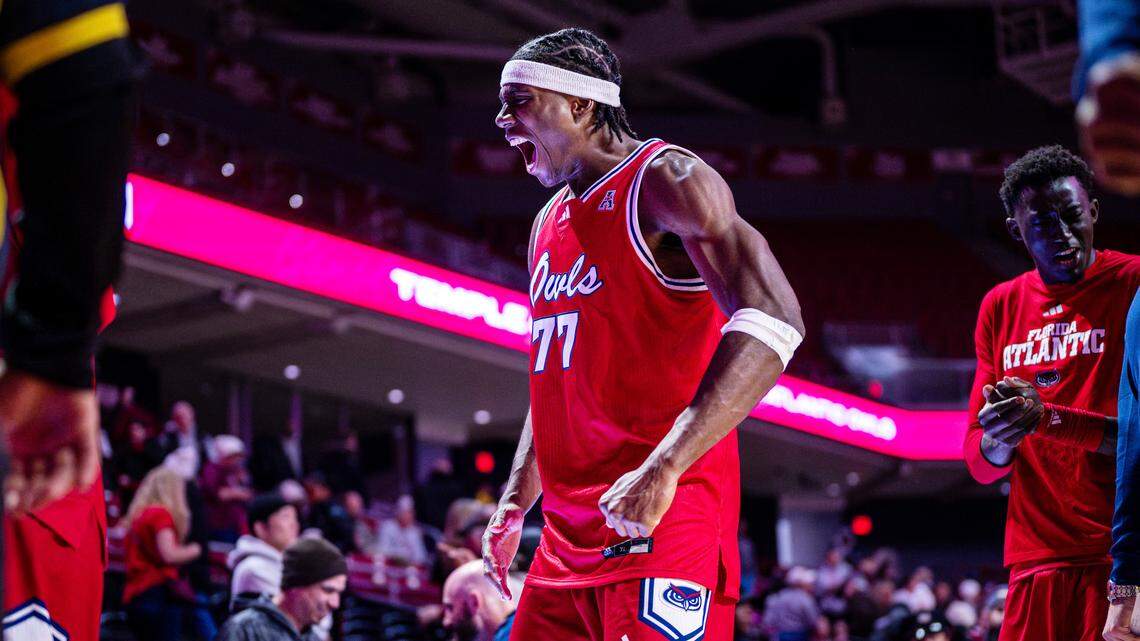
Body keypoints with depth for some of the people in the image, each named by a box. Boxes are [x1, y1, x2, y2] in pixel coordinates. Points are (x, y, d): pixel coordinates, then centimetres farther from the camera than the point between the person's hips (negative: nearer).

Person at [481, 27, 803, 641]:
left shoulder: (665, 180, -7)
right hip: (567, 536, 8)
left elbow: (772, 320, -21)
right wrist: (516, 500, 20)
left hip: (663, 523, -8)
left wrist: (664, 469, -28)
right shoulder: (548, 224, 20)